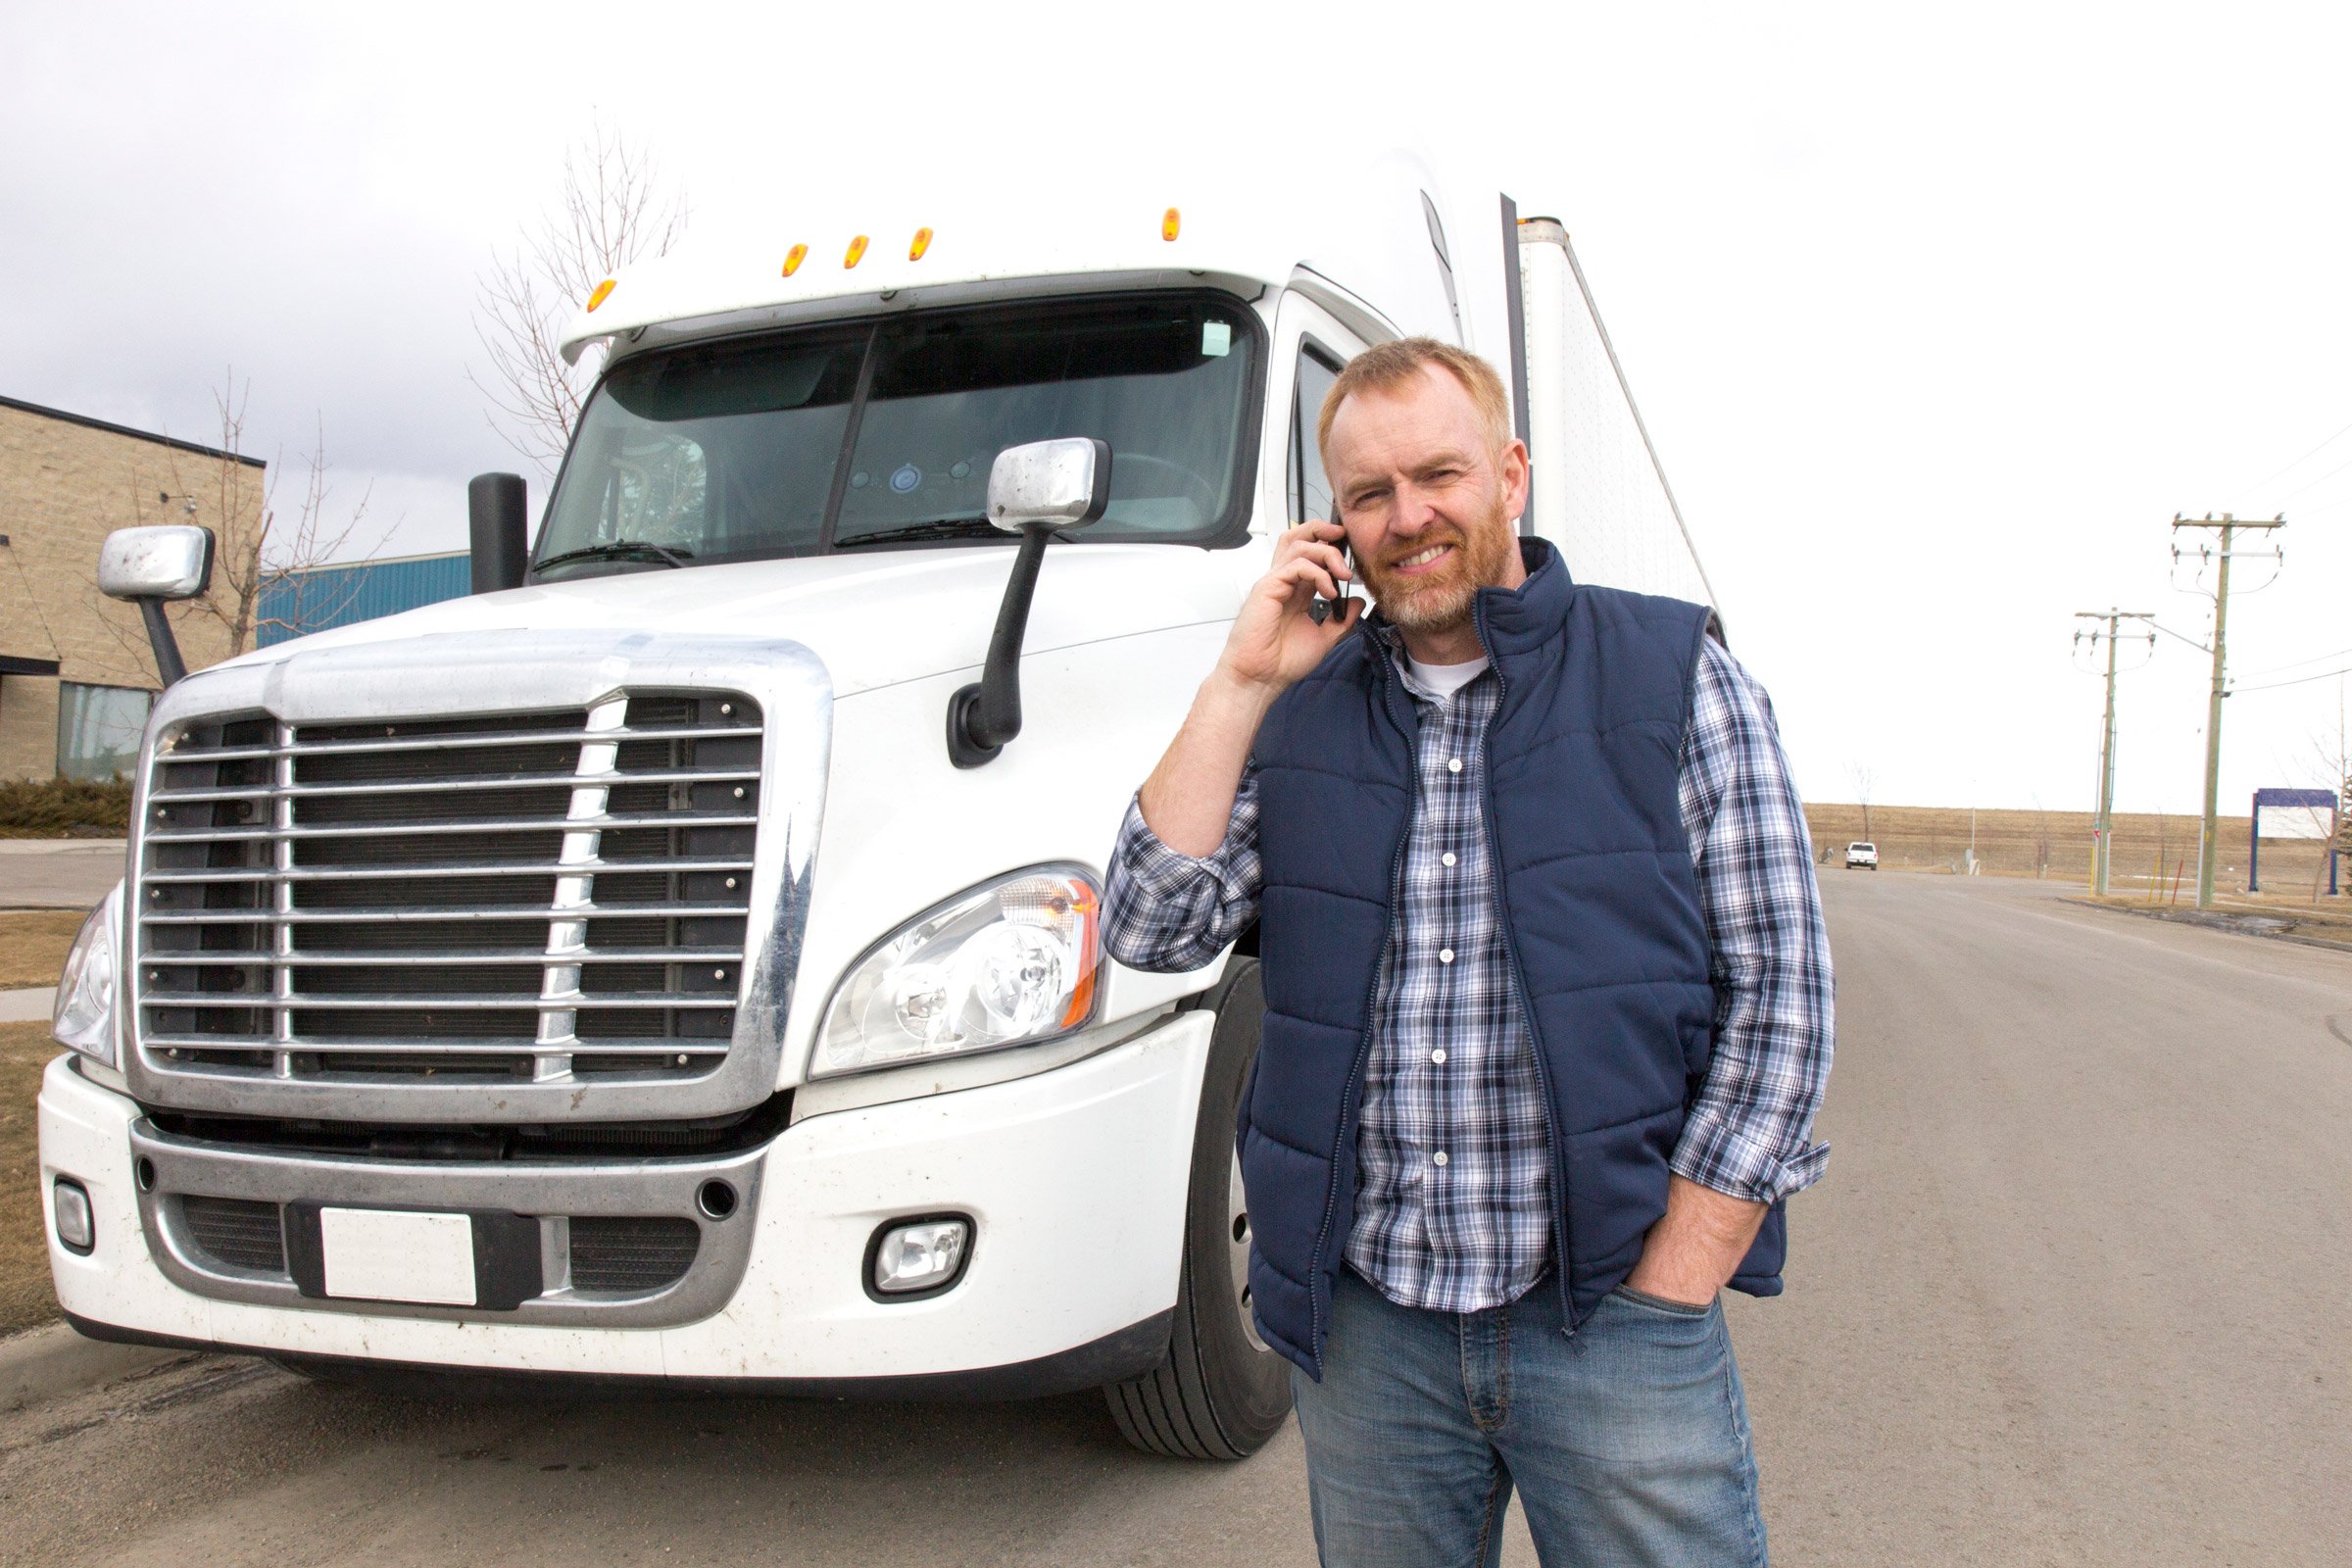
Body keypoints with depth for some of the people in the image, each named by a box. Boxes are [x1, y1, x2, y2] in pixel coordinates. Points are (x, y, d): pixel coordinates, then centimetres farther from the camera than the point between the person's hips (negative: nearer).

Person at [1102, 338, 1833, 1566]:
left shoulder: (1676, 679, -2)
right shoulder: (1299, 714, 6)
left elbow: (1779, 996, -4)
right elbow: (1151, 932, -3)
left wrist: (1663, 1295, -9)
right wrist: (1243, 681, -7)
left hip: (1608, 1318, -2)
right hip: (1360, 1324, 3)